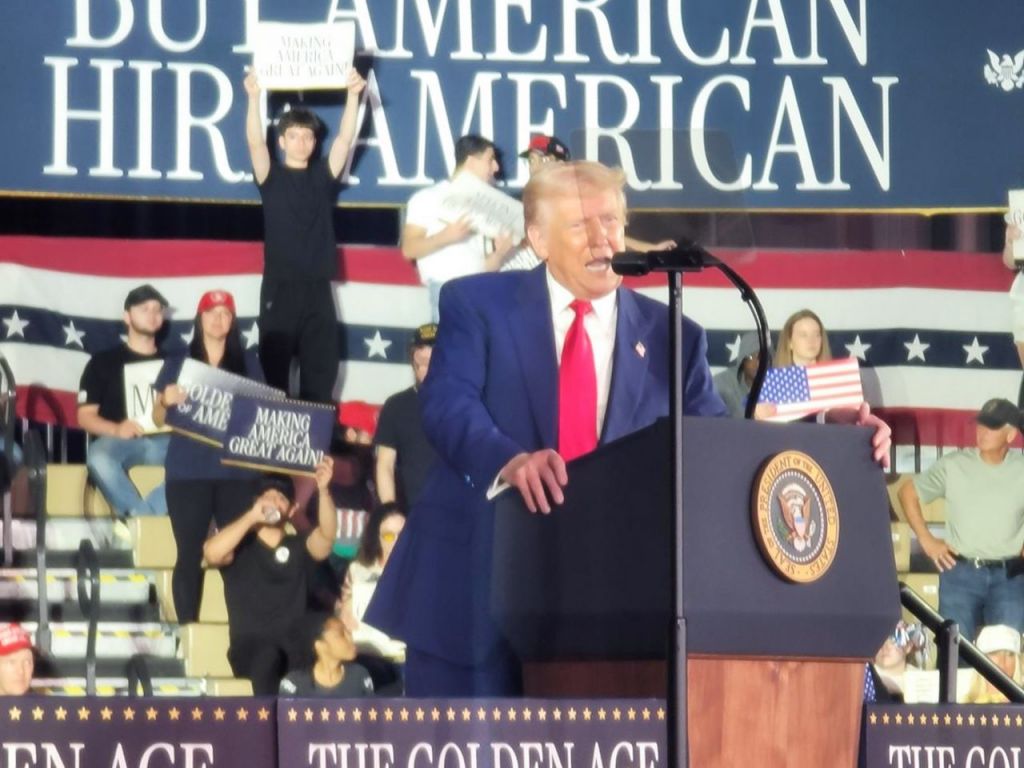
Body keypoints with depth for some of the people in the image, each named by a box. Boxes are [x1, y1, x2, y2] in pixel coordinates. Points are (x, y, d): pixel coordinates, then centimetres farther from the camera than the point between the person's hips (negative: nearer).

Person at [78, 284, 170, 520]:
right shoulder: (104, 362, 15)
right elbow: (86, 416, 8)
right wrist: (116, 429, -13)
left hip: (165, 442, 2)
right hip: (120, 440, -2)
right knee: (99, 456, -39)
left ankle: (139, 518, -38)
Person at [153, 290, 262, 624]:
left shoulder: (248, 367, 11)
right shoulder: (178, 364, 8)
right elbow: (159, 419, 7)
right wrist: (167, 401, -14)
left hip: (235, 472, 1)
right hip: (188, 473, -1)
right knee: (190, 553, -2)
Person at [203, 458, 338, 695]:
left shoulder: (298, 548, 17)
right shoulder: (241, 547, 11)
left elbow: (326, 535, -4)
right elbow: (212, 553, -11)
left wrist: (323, 490, -19)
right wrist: (251, 517, -12)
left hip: (294, 648, 3)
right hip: (249, 648, -3)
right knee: (267, 657, -38)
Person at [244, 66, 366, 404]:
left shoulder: (324, 177, 10)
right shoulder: (271, 177, 5)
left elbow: (345, 138, -1)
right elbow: (255, 142, -10)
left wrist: (353, 95, -14)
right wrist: (254, 98, -25)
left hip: (317, 288, 2)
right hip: (279, 287, -2)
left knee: (321, 371, 1)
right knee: (274, 367, -1)